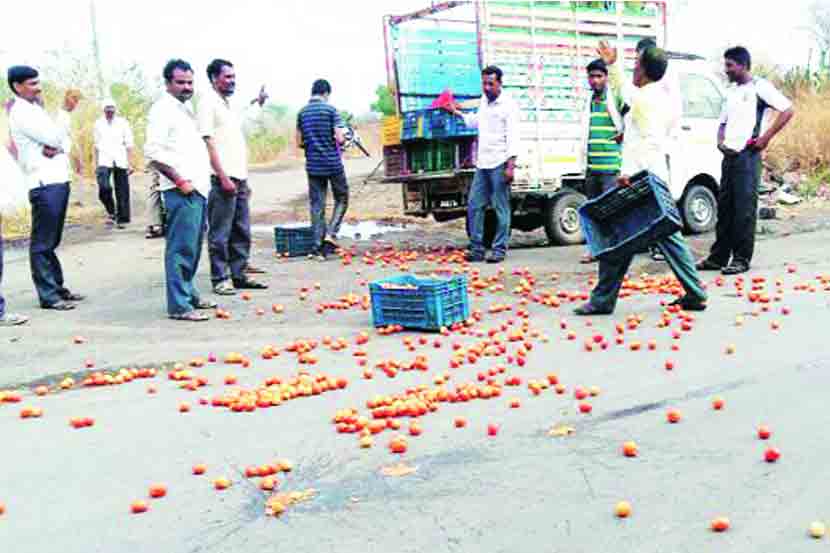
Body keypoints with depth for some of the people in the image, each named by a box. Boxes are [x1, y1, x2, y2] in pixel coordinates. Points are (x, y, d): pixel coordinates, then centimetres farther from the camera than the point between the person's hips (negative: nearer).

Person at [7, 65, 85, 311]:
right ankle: (48, 295, 0)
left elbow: (63, 138, 13)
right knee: (42, 243, -4)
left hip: (58, 181, 9)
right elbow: (53, 137, -19)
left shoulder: (34, 109, 18)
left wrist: (58, 148, -6)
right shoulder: (21, 113, -10)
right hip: (44, 185, -9)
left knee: (52, 241, 15)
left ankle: (58, 287, 22)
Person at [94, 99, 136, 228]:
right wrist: (96, 164, 14)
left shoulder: (122, 123, 5)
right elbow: (97, 145, 16)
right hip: (104, 161, 1)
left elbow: (128, 144, 3)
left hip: (120, 161, 0)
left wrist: (130, 164, -4)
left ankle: (121, 219, 10)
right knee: (104, 187, -17)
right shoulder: (98, 124, 10)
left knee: (122, 191, -1)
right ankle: (111, 211, 8)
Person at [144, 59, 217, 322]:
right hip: (182, 191, -9)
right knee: (182, 248, -10)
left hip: (198, 188, 10)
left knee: (194, 246, 16)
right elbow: (153, 152, -17)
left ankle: (189, 293, 26)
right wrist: (180, 181, -18)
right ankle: (179, 305, -7)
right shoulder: (163, 109, -8)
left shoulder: (186, 108, 20)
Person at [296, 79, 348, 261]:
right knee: (342, 199, 13)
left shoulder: (302, 113, 7)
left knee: (316, 205, 6)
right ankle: (331, 233, -3)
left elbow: (299, 143, 8)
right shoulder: (330, 110, -7)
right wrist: (344, 137, 9)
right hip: (333, 164, -4)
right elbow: (339, 138, -13)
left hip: (313, 165, 4)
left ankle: (319, 247, 5)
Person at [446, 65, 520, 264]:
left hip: (499, 164, -7)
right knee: (474, 205, 5)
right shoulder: (484, 102, 16)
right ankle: (476, 249, 11)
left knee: (501, 208, -2)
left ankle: (499, 250, 5)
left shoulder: (508, 105, -7)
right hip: (482, 164, 8)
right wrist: (456, 112, 39)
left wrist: (511, 165, -19)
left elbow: (513, 136, -12)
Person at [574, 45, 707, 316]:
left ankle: (603, 300, 2)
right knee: (668, 235, 12)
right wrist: (612, 66, 39)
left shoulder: (646, 99, -12)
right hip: (657, 178, 10)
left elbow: (651, 140, -23)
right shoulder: (662, 97, 18)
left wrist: (630, 171, -31)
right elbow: (626, 92, 36)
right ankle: (695, 295, 13)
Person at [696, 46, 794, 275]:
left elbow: (788, 110, -10)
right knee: (724, 206, 9)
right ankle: (718, 257, 14)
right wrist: (720, 141, 6)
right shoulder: (731, 90, 18)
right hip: (729, 154, 8)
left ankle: (742, 259, 0)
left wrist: (765, 138, -14)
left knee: (744, 208, -5)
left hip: (747, 155, -7)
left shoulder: (759, 87, -4)